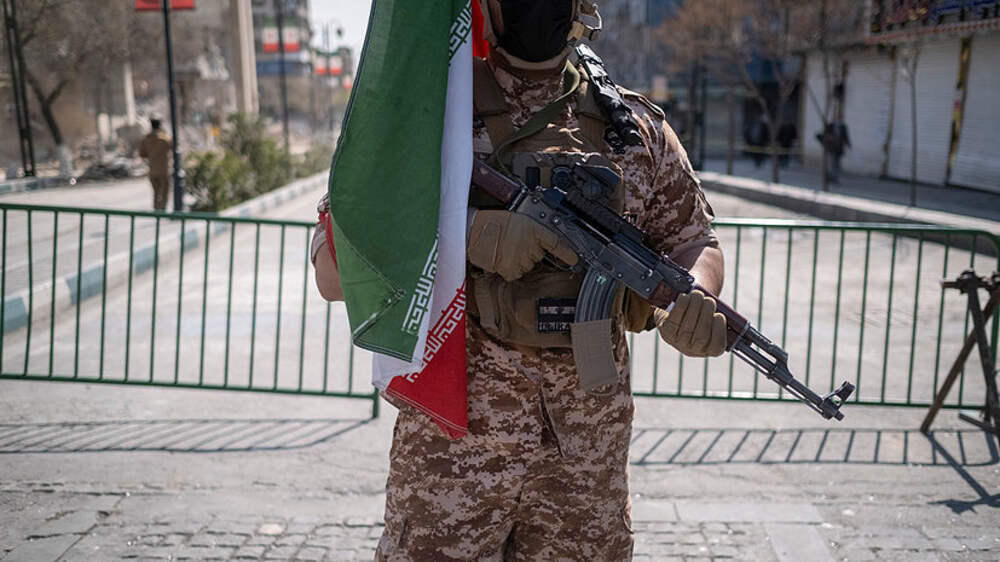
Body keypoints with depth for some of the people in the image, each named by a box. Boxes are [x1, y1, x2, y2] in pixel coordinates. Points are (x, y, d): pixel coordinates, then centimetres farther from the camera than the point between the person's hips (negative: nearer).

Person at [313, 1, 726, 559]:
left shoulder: (637, 124, 7)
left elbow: (695, 239, 12)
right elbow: (334, 270, -7)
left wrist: (695, 295, -13)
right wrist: (466, 234, -23)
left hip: (590, 444, 3)